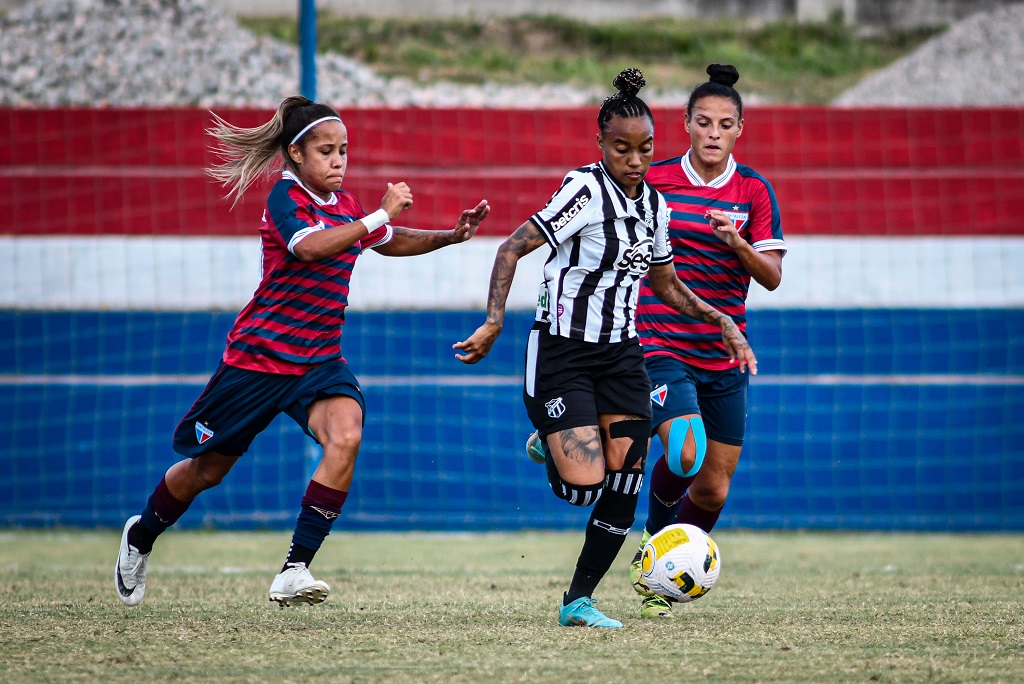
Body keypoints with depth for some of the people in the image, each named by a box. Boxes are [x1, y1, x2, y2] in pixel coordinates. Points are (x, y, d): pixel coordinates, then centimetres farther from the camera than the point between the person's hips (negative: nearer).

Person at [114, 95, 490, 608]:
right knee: (208, 469, 10)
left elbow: (390, 242, 28)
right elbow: (309, 246, -35)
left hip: (318, 360, 5)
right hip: (259, 354, -5)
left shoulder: (343, 205, 8)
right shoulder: (286, 196, -14)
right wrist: (380, 215, -34)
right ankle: (140, 537, 40)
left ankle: (295, 571, -25)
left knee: (345, 436, -25)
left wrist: (451, 236, 15)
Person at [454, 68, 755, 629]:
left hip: (621, 354, 6)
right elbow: (513, 248, -15)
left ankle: (579, 600, 9)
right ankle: (549, 446, 23)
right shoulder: (586, 190, -14)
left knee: (624, 488, -4)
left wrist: (719, 320, 14)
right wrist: (494, 323, -23)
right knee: (583, 488, -14)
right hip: (564, 354, -6)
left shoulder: (653, 204, 8)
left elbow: (665, 284, 24)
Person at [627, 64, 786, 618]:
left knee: (713, 490, 5)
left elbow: (772, 277, -5)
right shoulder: (652, 181, -2)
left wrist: (737, 244, -23)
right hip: (660, 345, -3)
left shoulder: (754, 191, 1)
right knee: (685, 455, -25)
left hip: (724, 357, 3)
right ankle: (653, 540, 4)